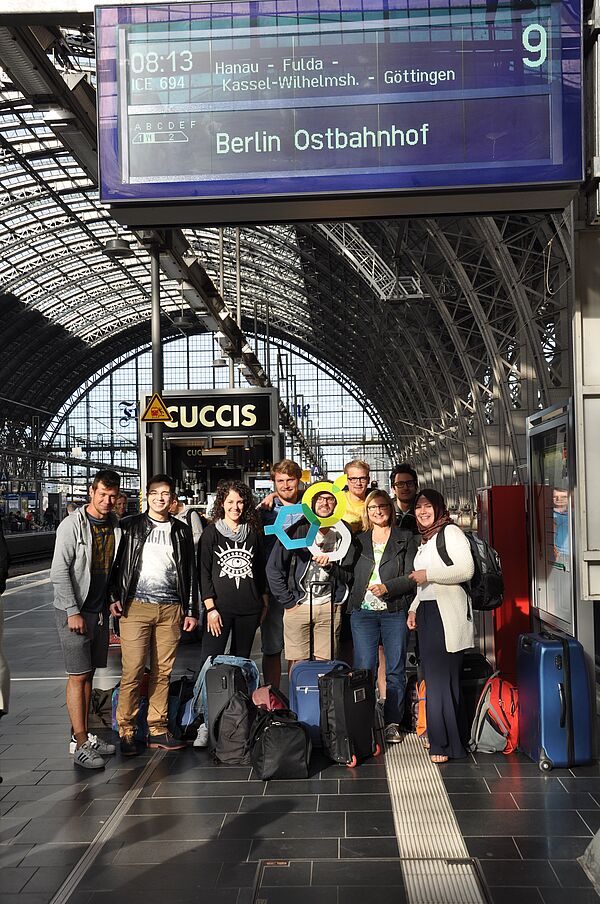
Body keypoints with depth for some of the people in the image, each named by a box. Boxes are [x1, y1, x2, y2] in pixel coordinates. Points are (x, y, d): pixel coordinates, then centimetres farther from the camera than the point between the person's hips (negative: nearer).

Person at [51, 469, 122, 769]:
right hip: (74, 611, -6)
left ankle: (82, 735, 20)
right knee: (78, 676, -5)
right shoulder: (73, 524, -13)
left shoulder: (115, 526, 7)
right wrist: (73, 611, -17)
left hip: (101, 610, 6)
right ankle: (80, 744, -1)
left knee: (88, 674, 12)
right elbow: (59, 571, -15)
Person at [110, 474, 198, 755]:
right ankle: (126, 732, 4)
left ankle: (158, 730, 15)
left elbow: (190, 573, 15)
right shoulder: (130, 526, 6)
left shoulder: (181, 531, 13)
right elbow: (114, 563, 7)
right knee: (133, 672, -6)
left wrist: (191, 611, 11)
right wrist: (114, 597, -3)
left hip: (171, 608, 3)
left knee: (163, 672, 6)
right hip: (136, 606, -2)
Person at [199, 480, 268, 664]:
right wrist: (210, 608, -10)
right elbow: (204, 572, -3)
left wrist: (265, 603, 13)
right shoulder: (211, 532, 0)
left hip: (249, 608, 4)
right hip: (219, 607, -4)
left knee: (241, 660, 9)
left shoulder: (253, 533, 11)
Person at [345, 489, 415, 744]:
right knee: (364, 669, -1)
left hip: (395, 611, -1)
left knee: (395, 669, 3)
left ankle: (392, 723, 11)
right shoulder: (358, 541, 15)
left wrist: (388, 587, -11)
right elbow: (348, 573, 11)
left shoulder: (405, 538, 7)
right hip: (363, 611, 1)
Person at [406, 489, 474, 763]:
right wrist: (414, 608, 18)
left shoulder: (450, 532, -5)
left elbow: (466, 570, -16)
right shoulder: (422, 540, 22)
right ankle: (438, 735, 16)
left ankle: (447, 743, -1)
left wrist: (428, 574, -14)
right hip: (427, 612, 9)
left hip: (447, 613, -8)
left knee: (443, 677, -8)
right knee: (432, 676, 8)